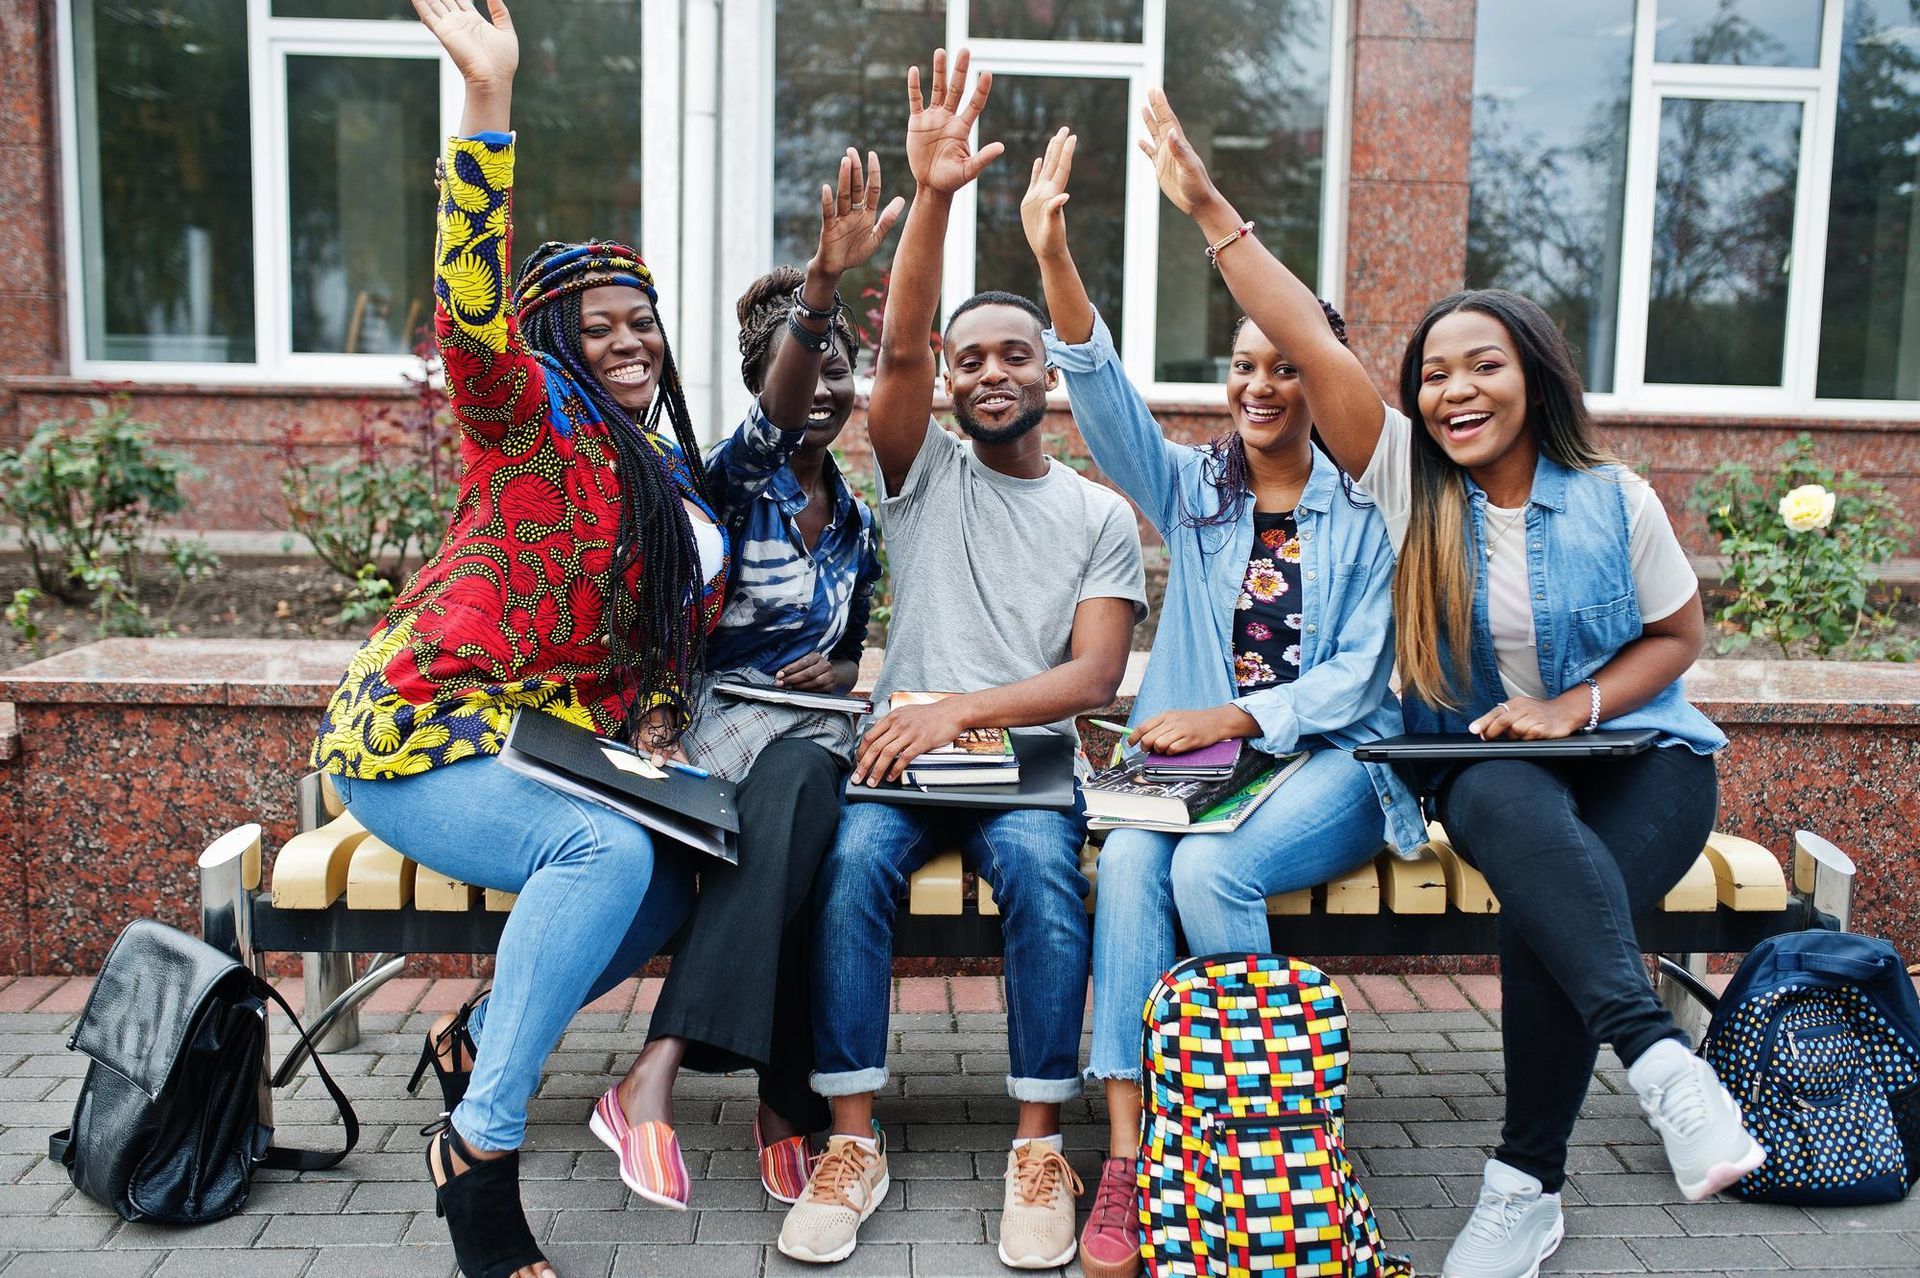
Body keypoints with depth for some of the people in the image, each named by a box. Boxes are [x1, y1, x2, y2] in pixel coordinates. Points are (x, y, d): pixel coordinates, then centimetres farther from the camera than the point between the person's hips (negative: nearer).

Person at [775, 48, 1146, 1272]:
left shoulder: (1102, 515, 11)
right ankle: (855, 1139, -18)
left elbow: (1092, 677, -2)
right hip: (903, 746, 1)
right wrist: (932, 198, -20)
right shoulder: (924, 470, 13)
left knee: (1043, 868, -33)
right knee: (854, 859, -31)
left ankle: (1040, 1143, -18)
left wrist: (962, 709, -18)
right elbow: (899, 352, -7)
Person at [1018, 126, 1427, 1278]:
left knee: (1208, 869, -32)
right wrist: (1056, 263, -20)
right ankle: (1128, 1150, -31)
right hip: (1194, 754, 3)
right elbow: (1107, 399, -5)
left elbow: (1357, 676, -1)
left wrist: (1236, 718, -17)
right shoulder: (1191, 488, 14)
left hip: (1326, 759, -2)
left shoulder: (1364, 510, 6)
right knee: (1128, 860, -31)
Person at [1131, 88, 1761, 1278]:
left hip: (1634, 748, 0)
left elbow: (1680, 633, 8)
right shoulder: (1408, 480, -1)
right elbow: (1315, 346, -11)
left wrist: (1573, 707, -10)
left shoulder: (1615, 500, -2)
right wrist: (1213, 213, -18)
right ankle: (1659, 1054, -40)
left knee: (1549, 914, -29)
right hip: (1476, 763, 1)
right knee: (1515, 813, -37)